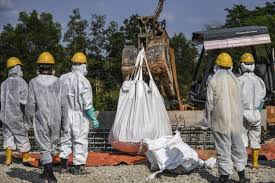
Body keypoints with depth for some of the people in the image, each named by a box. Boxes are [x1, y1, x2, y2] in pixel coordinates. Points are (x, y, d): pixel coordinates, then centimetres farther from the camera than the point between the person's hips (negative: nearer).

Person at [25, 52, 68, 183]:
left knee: (44, 148, 4)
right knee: (52, 145, 19)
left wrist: (29, 120, 6)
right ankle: (46, 171, 31)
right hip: (56, 120, 2)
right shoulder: (58, 82, -3)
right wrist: (64, 122, 7)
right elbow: (63, 104, -2)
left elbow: (30, 104, -9)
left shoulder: (34, 82, -8)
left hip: (41, 120, -2)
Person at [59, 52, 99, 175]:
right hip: (79, 114, -5)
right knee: (80, 140, 5)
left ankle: (63, 165, 17)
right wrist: (94, 119, -7)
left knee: (66, 138, 16)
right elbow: (87, 103, -14)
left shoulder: (63, 78, 2)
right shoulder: (83, 81, -14)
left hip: (65, 113, 5)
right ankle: (78, 166, 9)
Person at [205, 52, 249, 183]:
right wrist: (239, 118, 15)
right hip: (236, 120, 4)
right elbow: (238, 101, 6)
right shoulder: (235, 79, 2)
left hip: (220, 121, -3)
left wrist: (209, 119, 4)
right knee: (237, 147, 13)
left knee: (223, 149, 2)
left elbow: (210, 103, -9)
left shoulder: (214, 81, -10)